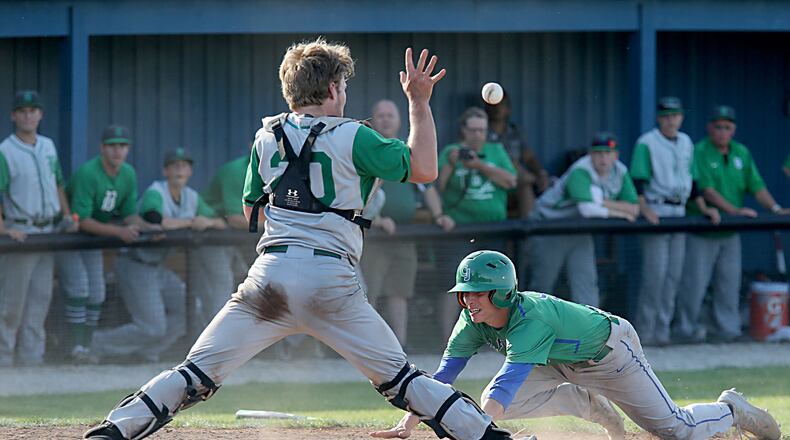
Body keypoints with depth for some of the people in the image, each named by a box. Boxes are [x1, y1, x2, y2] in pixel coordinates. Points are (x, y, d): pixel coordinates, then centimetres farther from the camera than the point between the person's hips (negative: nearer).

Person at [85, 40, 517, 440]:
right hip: (332, 282, -2)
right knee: (397, 376, 8)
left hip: (270, 274, 2)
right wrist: (419, 103, 16)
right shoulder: (352, 138, 2)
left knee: (198, 372, -1)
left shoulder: (267, 137, 13)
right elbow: (423, 169, 8)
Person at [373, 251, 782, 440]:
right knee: (494, 406, -13)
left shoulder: (530, 318, -43)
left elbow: (507, 384, -53)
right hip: (563, 362, 7)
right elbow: (442, 375, -24)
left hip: (610, 349, -7)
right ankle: (586, 404, 12)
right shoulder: (473, 322, -22)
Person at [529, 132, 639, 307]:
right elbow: (587, 209, -38)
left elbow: (634, 209, -7)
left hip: (578, 232, 6)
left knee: (586, 280, -9)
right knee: (543, 284, 2)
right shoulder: (580, 173, -25)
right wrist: (619, 212, -23)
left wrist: (602, 202, -20)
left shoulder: (620, 173, -3)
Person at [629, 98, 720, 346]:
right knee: (655, 272, -11)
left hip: (679, 212, 7)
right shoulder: (646, 143, -6)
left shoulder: (686, 144, 16)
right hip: (655, 212, -7)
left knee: (674, 273, 4)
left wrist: (703, 208, 14)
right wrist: (644, 209, -26)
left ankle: (662, 330, 9)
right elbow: (637, 180, -13)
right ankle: (645, 332, -6)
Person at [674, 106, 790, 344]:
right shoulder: (699, 153, -9)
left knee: (730, 281, 6)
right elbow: (707, 190, -18)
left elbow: (757, 186, 7)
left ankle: (727, 328, 12)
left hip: (730, 231, 6)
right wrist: (734, 210, -25)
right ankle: (686, 328, 4)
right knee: (695, 281, -4)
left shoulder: (742, 153, 10)